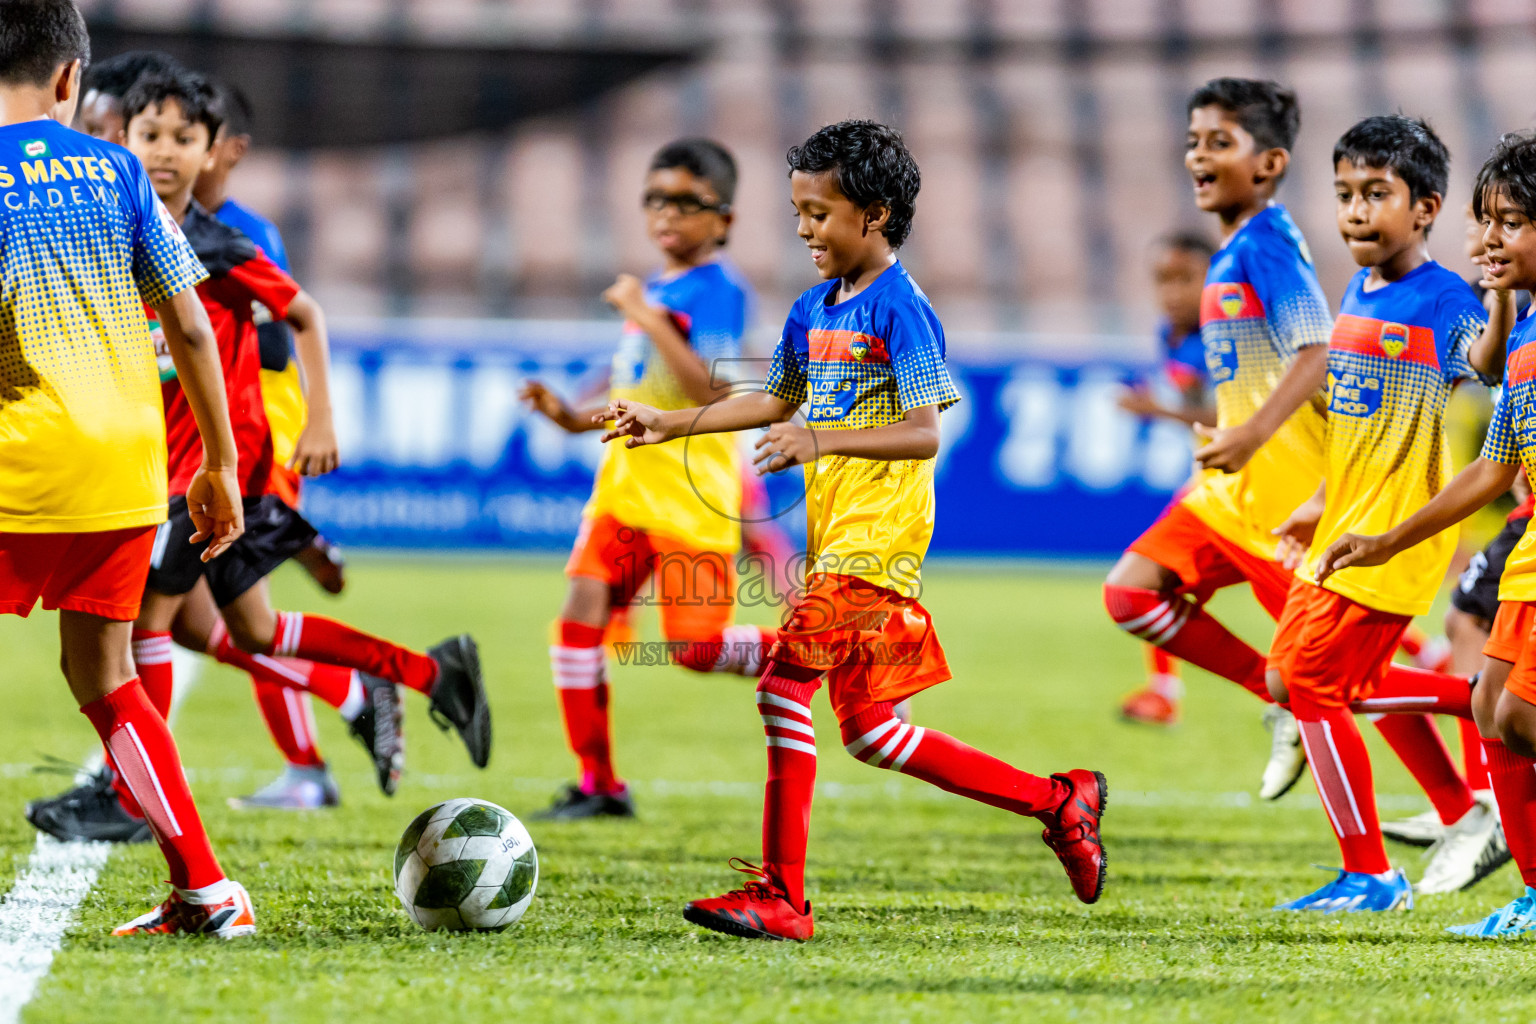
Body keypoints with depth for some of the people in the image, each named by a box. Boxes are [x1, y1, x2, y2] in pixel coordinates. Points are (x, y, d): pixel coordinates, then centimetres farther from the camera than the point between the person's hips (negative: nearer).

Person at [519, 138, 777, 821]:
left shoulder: (717, 290, -8)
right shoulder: (652, 289, 17)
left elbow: (708, 391, -23)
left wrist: (647, 318, -23)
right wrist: (573, 416, 11)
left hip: (691, 495, -7)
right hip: (625, 484, 7)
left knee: (694, 648, -8)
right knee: (581, 613, -8)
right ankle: (597, 785, -2)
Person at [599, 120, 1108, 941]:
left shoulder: (901, 309, -11)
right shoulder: (812, 311, 14)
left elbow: (924, 434, -16)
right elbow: (776, 401, 27)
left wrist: (821, 440, -27)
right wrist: (670, 426, 20)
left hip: (879, 534, -9)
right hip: (832, 535, 9)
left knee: (786, 679, -19)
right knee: (869, 728, 10)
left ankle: (780, 895, -16)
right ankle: (1056, 801, 20)